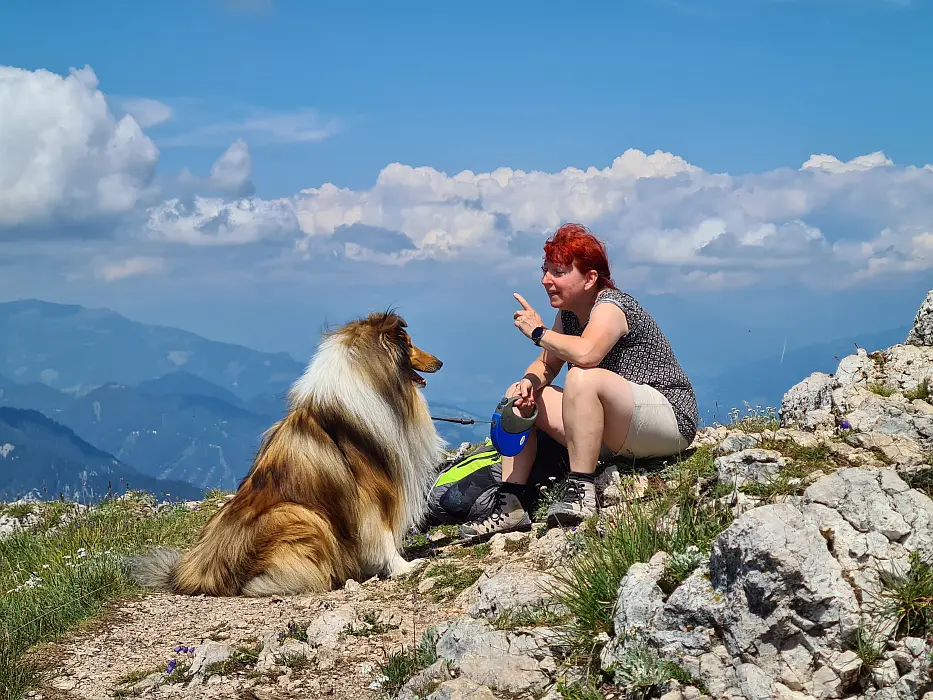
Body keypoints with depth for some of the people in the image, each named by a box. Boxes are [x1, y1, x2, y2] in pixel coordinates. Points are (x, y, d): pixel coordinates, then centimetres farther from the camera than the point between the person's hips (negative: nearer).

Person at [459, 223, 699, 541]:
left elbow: (586, 353, -38)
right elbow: (546, 366, 11)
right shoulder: (568, 313, 9)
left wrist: (539, 332, -21)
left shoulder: (610, 306, -17)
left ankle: (581, 492, -30)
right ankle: (510, 505, -7)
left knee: (582, 378, -35)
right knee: (520, 396, 4)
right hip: (617, 438, 10)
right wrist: (528, 383, -13)